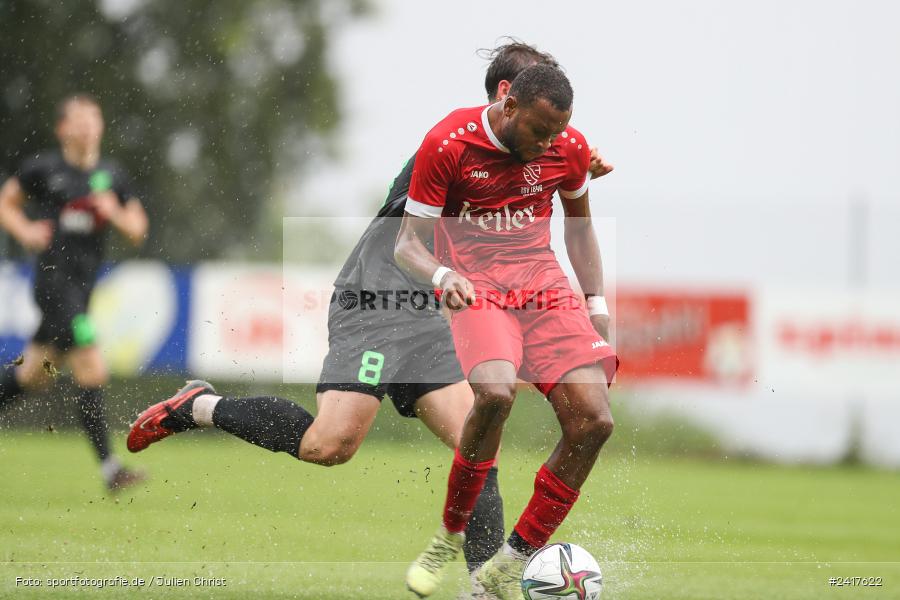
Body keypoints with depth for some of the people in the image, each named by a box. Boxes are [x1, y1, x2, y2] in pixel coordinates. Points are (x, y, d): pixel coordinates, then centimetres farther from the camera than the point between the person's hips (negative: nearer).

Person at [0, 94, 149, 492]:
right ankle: (109, 468, -14)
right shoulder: (43, 168, -2)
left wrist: (115, 213, -7)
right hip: (54, 277, -6)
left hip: (84, 285, 6)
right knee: (92, 373, -15)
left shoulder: (112, 176, 10)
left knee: (32, 375, 14)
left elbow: (137, 231, 14)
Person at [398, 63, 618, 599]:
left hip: (544, 285, 5)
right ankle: (449, 538, -10)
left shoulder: (569, 148, 2)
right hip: (476, 287, -5)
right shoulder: (447, 144, -11)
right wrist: (441, 275, -29)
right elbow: (407, 243, -7)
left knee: (594, 420, -13)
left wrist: (597, 304, 13)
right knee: (495, 393, -34)